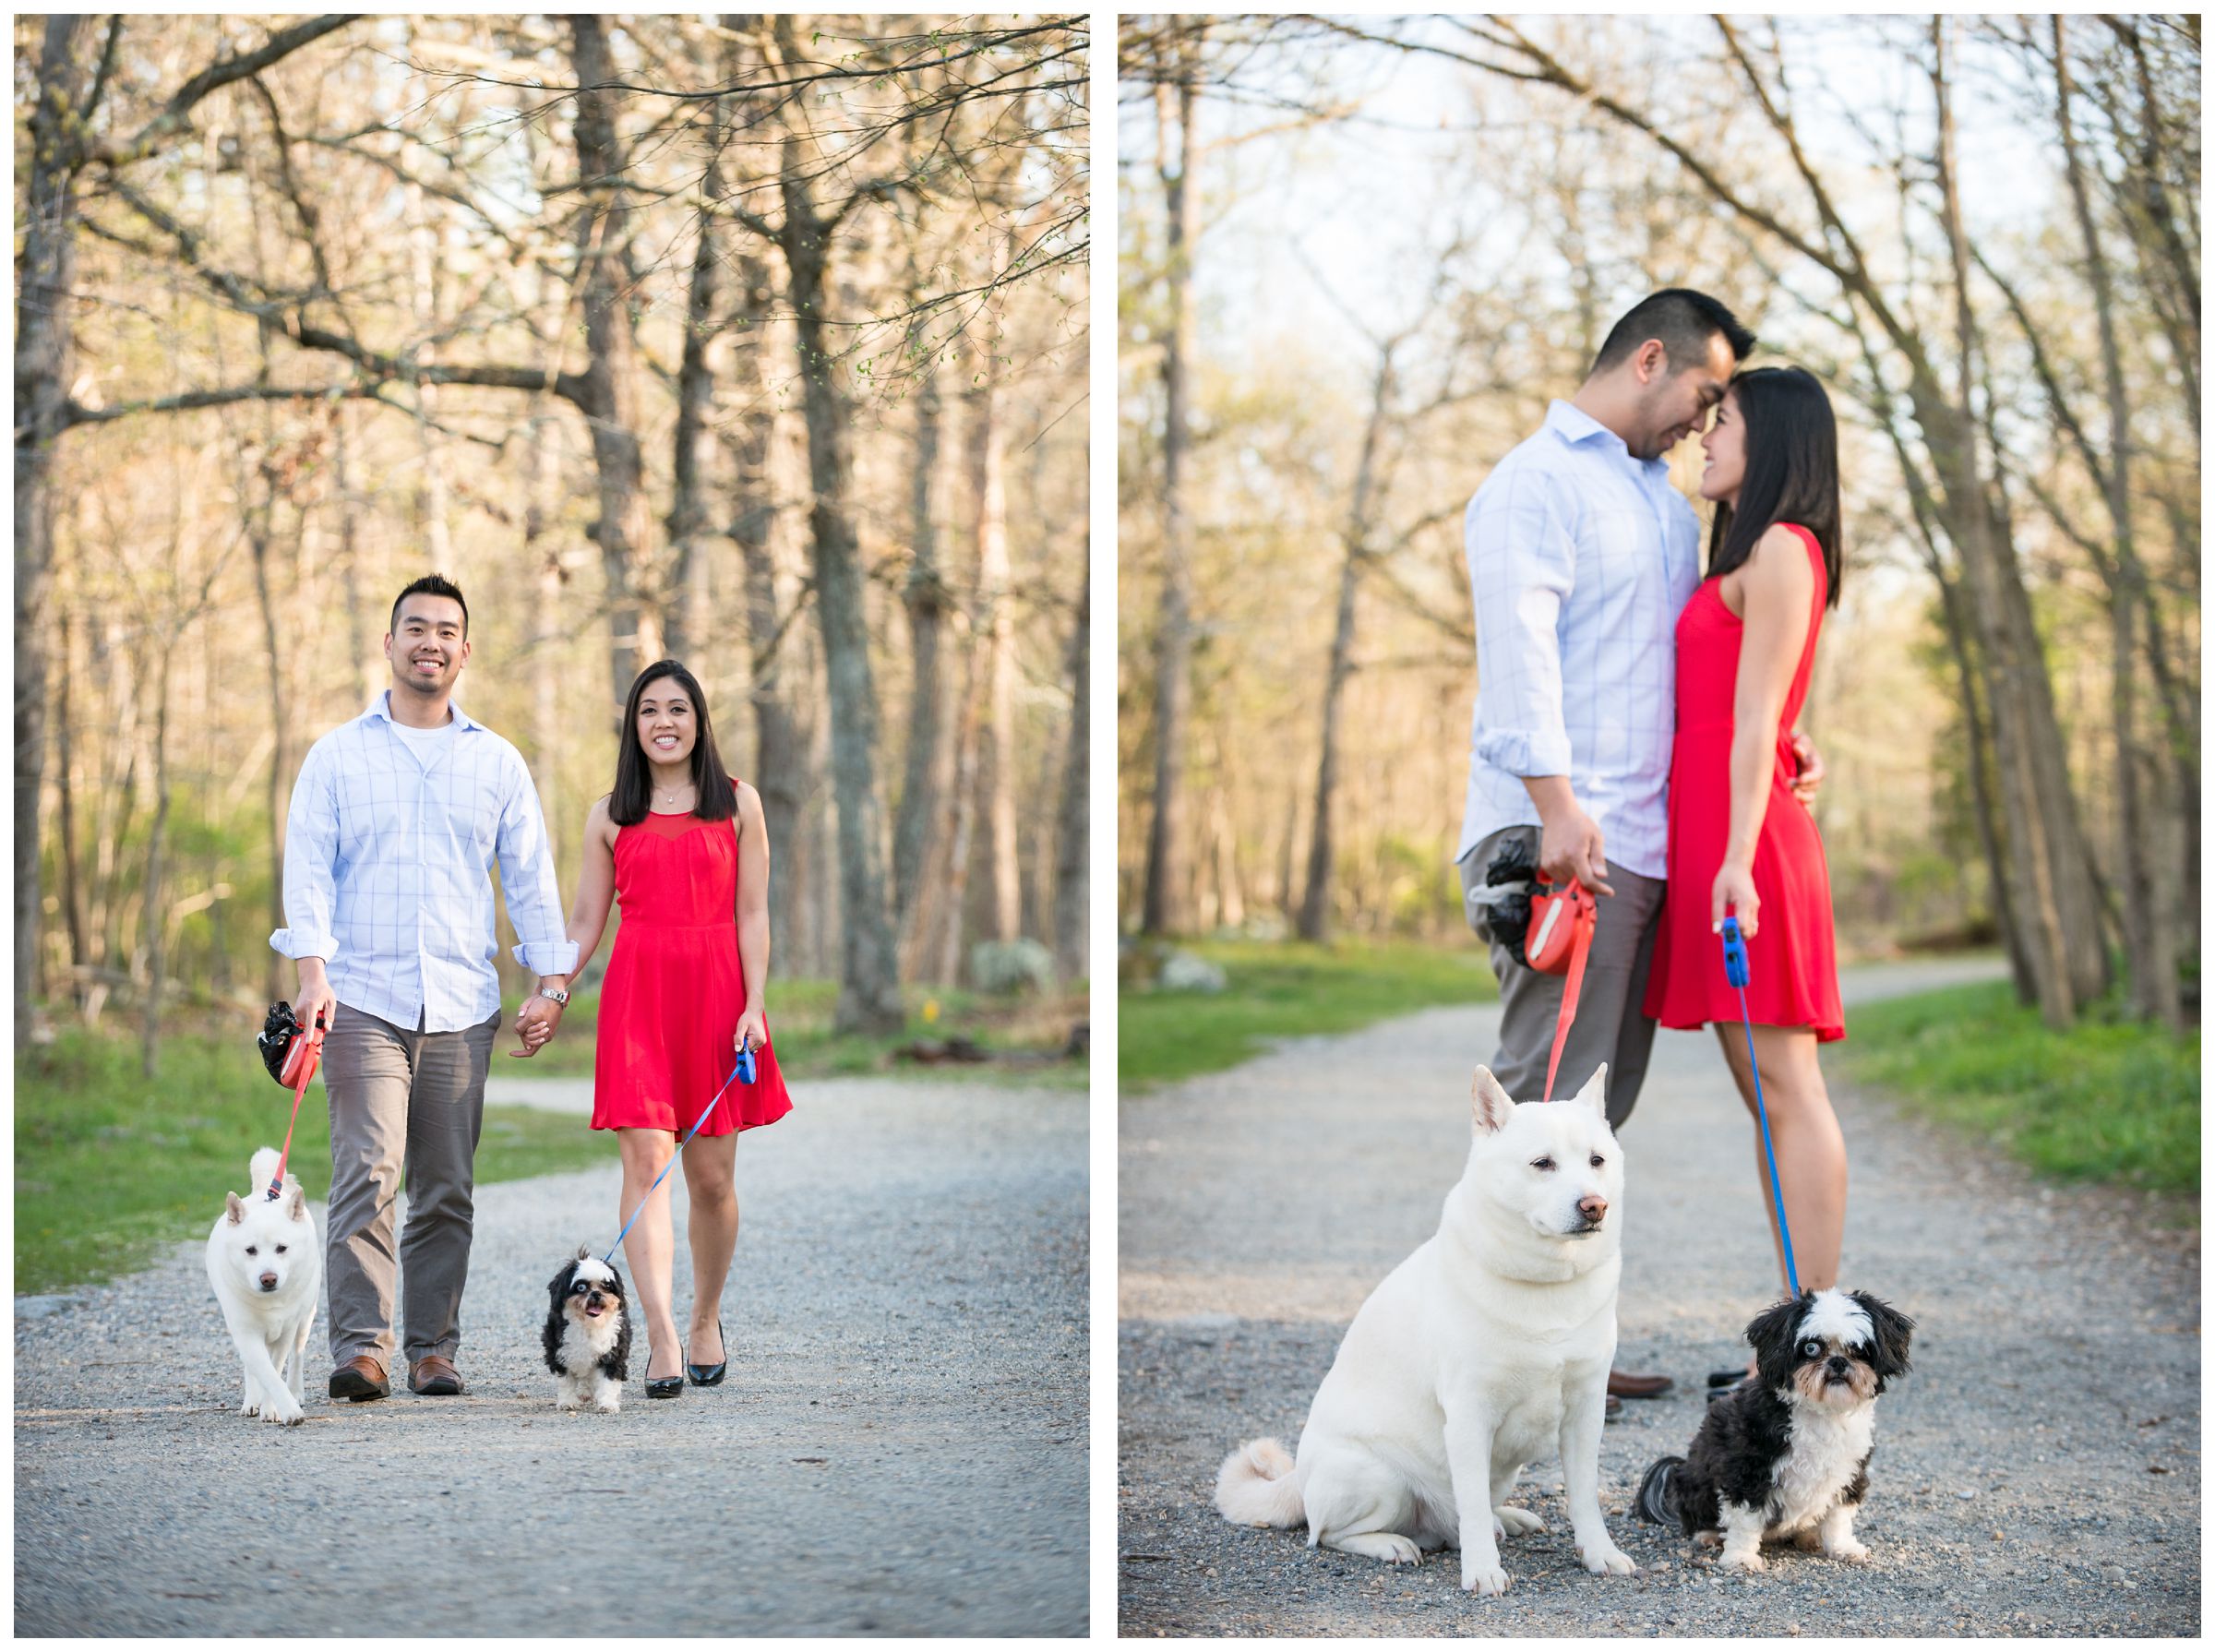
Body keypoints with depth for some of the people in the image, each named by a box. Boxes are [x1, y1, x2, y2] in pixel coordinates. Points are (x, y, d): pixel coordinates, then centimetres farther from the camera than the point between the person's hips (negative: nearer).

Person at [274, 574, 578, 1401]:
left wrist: (553, 982, 4)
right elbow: (308, 868, 1)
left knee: (447, 1190, 3)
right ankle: (360, 1347, -15)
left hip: (462, 1006, 2)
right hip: (363, 1000, -2)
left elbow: (531, 877, 13)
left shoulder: (496, 761, 13)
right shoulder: (337, 755, 7)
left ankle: (432, 1348, 9)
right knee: (366, 1176, -14)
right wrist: (312, 971, -12)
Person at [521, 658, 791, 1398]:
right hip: (636, 993, 0)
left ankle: (706, 1320, 25)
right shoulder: (609, 816, 11)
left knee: (711, 1175, 4)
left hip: (715, 991, 0)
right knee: (645, 1159, -12)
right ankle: (661, 1340, -16)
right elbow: (585, 922, 13)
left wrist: (754, 1005, -5)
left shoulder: (738, 804, 8)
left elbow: (751, 914, 4)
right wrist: (550, 1004, 6)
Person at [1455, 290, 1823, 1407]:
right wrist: (1557, 802, -23)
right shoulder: (1536, 482, -4)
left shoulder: (1662, 496, 24)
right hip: (1558, 838, -9)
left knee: (1599, 1104, 9)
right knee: (1546, 1095, -10)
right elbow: (1519, 647, -14)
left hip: (1643, 842, 9)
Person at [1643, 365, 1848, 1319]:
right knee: (1766, 1092, 8)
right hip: (1709, 835, 10)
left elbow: (1756, 719, -14)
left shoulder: (1780, 550, -6)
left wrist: (1738, 857, -19)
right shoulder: (1749, 555, 23)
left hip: (1744, 834, -10)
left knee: (1785, 1087, -10)